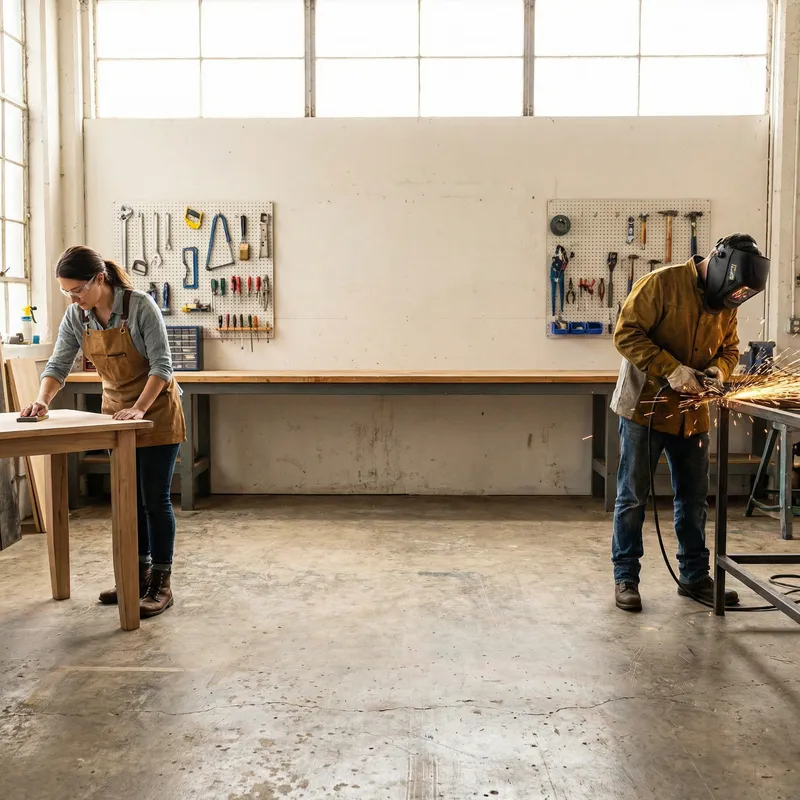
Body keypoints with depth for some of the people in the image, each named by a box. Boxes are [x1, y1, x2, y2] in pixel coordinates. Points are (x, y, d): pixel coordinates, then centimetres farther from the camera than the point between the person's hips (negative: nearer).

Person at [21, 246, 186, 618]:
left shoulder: (140, 305, -22)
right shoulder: (75, 316, -6)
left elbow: (162, 363, -21)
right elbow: (58, 365, -2)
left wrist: (139, 409, -30)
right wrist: (42, 401, -20)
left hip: (156, 409, -6)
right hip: (116, 411, 6)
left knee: (155, 499, -4)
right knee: (129, 498, 11)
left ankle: (161, 584, 5)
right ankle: (140, 573, 24)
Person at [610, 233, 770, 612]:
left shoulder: (726, 303, 6)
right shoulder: (661, 283, -14)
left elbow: (729, 348, 16)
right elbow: (626, 333, -18)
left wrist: (719, 369, -7)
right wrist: (671, 369, -25)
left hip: (691, 414, 6)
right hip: (645, 407, -6)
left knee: (694, 499, 12)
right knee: (632, 498, 3)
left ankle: (694, 576, 26)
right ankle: (625, 577, 15)